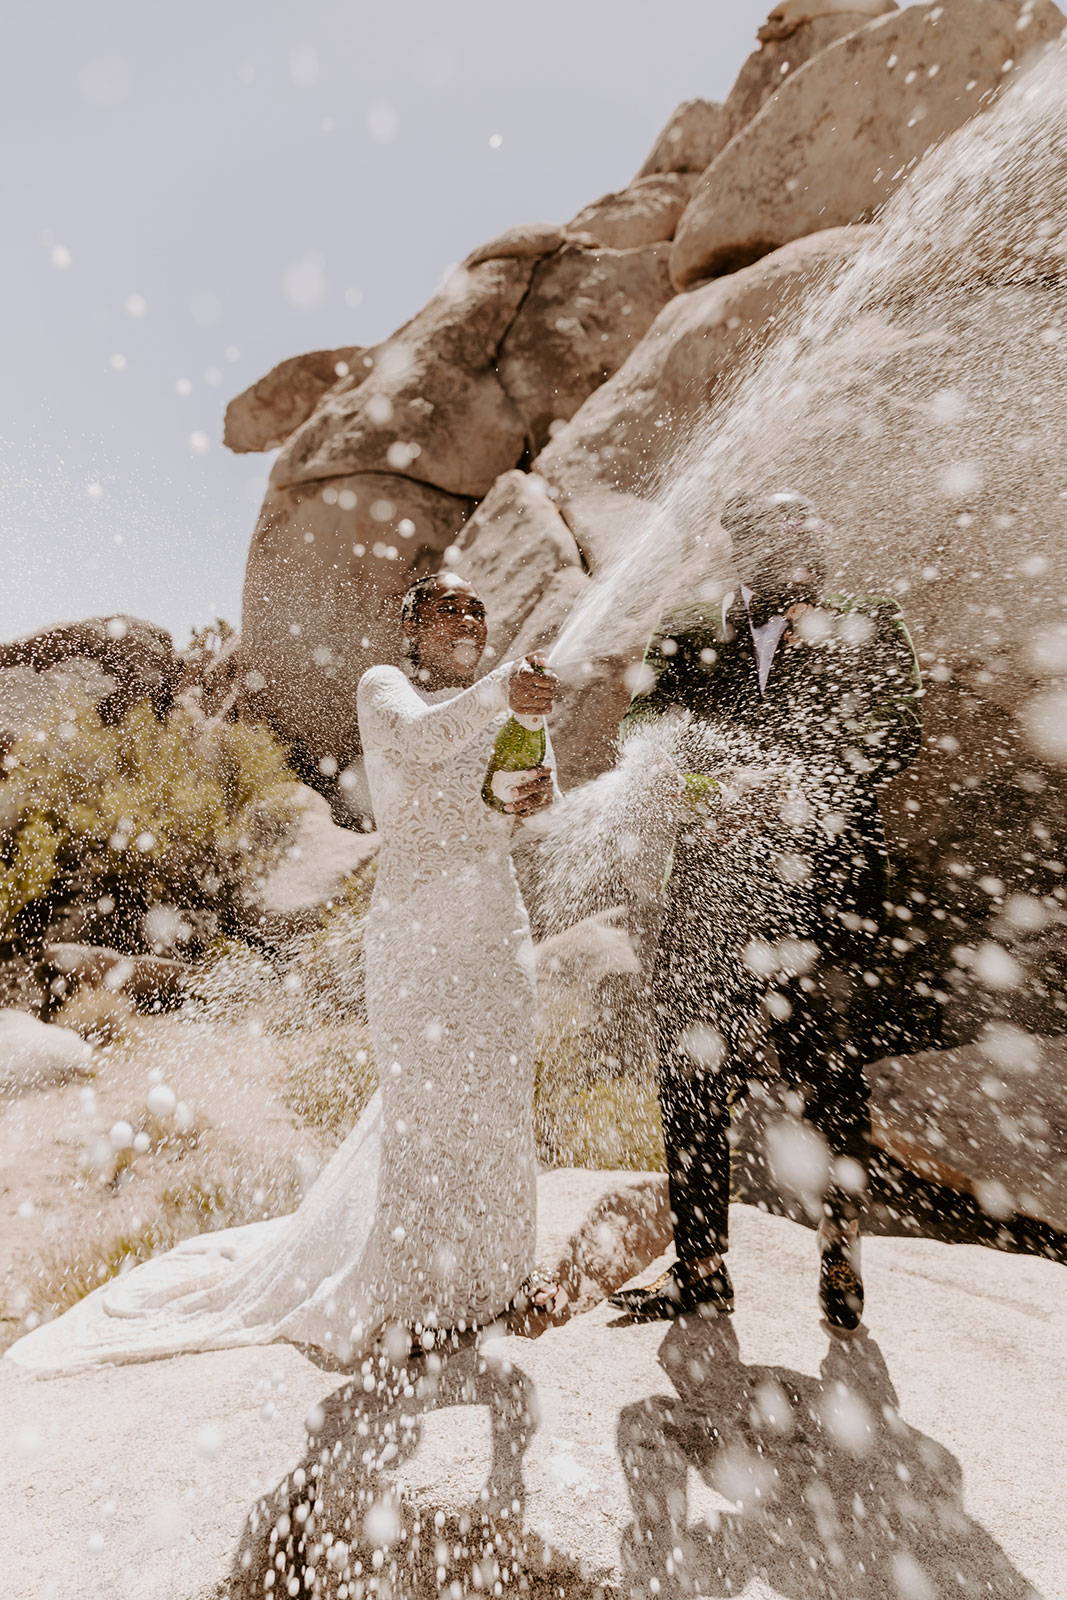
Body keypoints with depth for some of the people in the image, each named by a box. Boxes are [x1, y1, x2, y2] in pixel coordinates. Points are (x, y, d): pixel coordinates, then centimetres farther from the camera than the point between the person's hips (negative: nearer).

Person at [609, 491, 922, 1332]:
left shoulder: (869, 626, 11)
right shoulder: (687, 637, 14)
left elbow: (898, 736, -1)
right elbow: (649, 736, 4)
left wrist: (785, 788, -13)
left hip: (829, 883, -1)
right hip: (714, 886, 2)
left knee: (834, 1077, 5)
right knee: (693, 1076, 5)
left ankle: (842, 1259, 27)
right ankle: (700, 1266, 23)